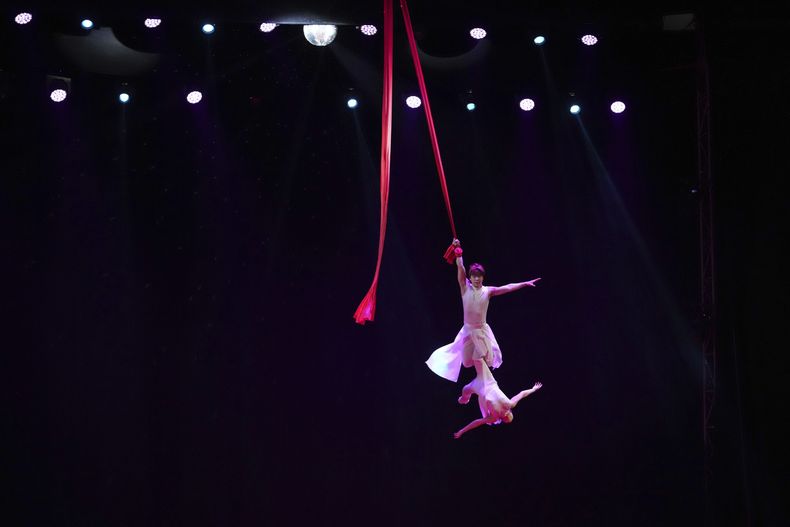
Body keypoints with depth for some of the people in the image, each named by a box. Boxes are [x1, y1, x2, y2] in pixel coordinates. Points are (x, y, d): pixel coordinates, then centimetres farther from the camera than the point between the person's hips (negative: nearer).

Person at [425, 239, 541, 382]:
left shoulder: (488, 291, -7)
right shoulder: (465, 287, -9)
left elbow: (507, 288, -11)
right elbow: (460, 267, -18)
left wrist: (525, 283, -16)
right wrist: (458, 250, -28)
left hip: (482, 330, 1)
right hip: (468, 329, -1)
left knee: (485, 359, 6)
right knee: (467, 359, 7)